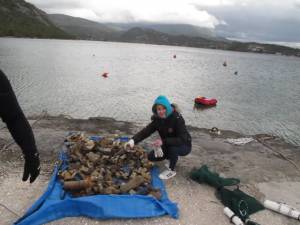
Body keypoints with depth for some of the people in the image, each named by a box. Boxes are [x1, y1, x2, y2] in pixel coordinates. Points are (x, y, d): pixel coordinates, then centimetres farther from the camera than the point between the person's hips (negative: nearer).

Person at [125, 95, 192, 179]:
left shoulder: (177, 118, -29)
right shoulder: (157, 119, -12)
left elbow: (182, 139, -37)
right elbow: (146, 131, -19)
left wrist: (163, 141, -46)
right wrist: (133, 140, -36)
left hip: (184, 146, -5)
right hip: (169, 146, 6)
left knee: (172, 147, -37)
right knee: (151, 156, -6)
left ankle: (171, 170, -10)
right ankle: (173, 159, 17)